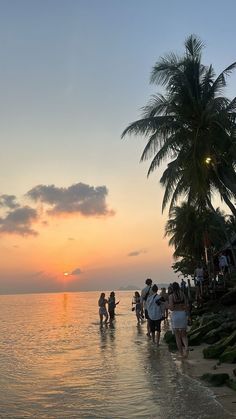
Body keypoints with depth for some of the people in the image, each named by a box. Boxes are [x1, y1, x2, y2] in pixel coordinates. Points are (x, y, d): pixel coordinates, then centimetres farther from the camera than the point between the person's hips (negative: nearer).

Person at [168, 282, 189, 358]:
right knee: (184, 335, 15)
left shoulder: (171, 296, -10)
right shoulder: (183, 295, -1)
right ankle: (186, 347, -12)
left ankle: (181, 353, 15)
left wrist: (168, 306, 6)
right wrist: (186, 316, 15)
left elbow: (171, 308, -15)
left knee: (177, 336, 11)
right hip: (183, 314, 2)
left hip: (175, 315, -2)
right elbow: (186, 306, 0)